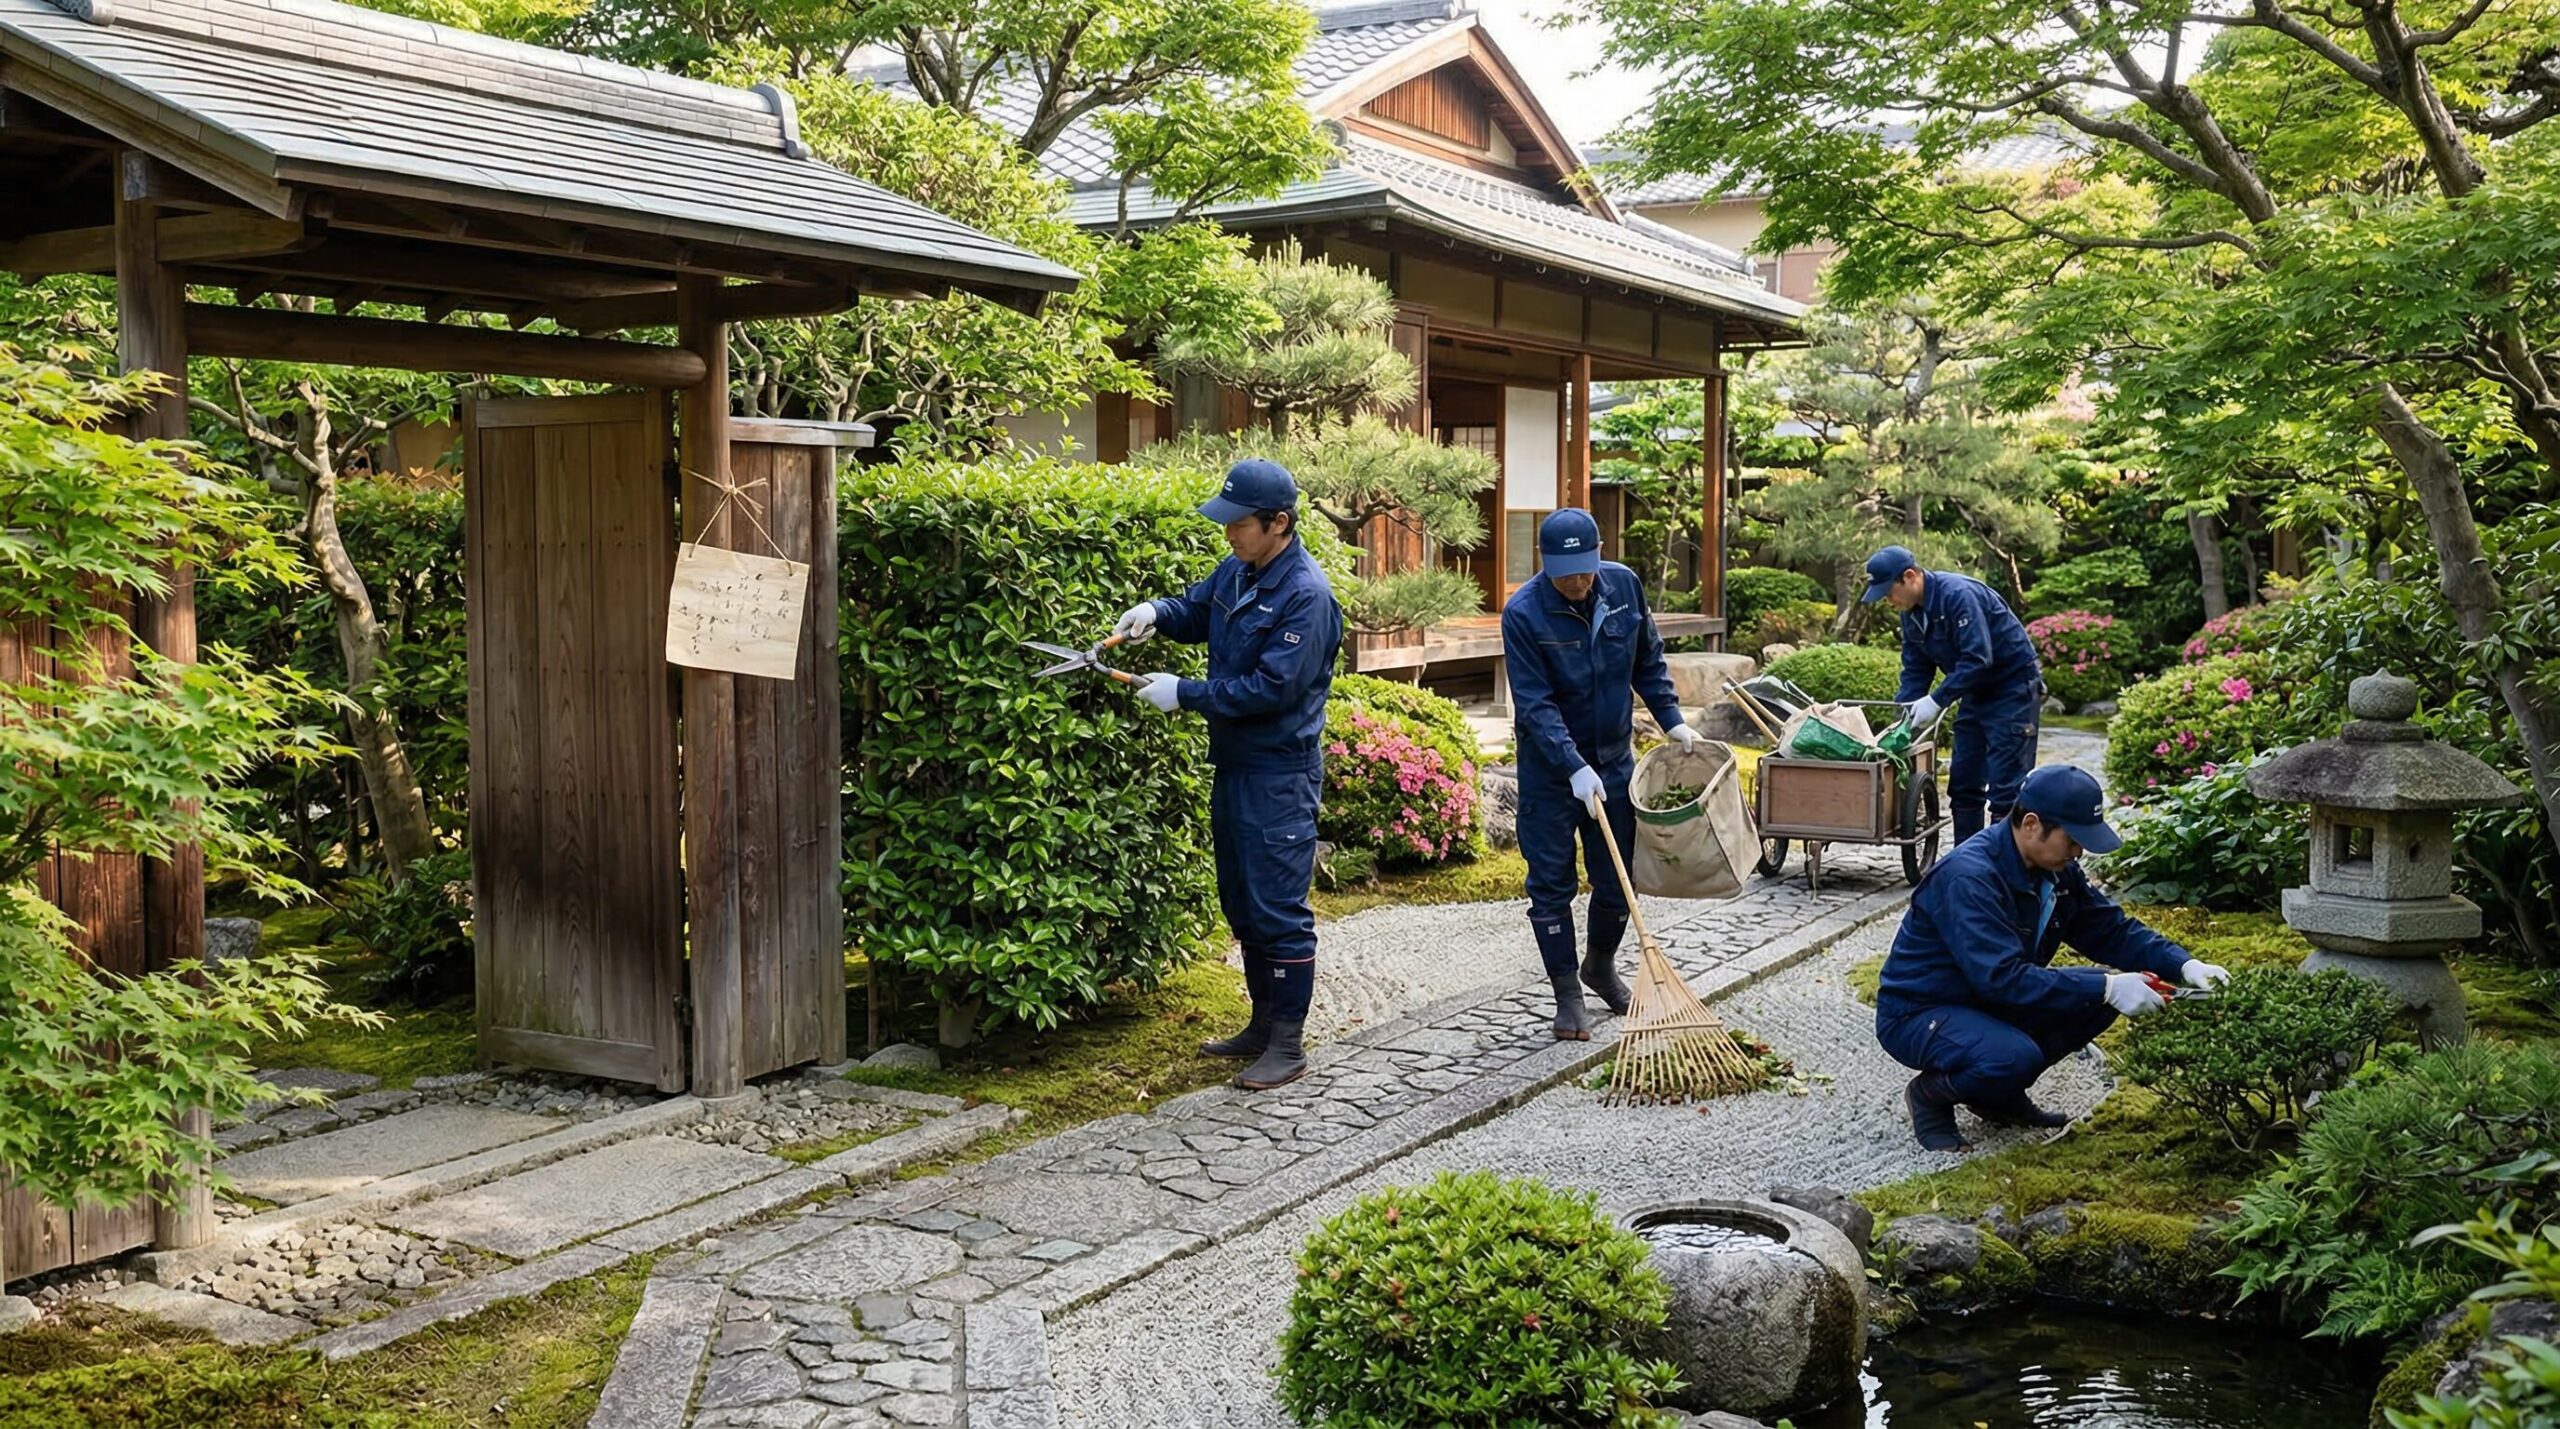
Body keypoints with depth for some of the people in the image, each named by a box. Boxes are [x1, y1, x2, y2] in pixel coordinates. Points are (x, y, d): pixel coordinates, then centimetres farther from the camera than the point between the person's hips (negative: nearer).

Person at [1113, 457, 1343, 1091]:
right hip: (1233, 764, 10)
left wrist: (1185, 694, -17)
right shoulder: (1237, 571, 7)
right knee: (1242, 904, 17)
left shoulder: (1306, 594, -19)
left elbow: (1272, 688, -24)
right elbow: (1196, 609, 25)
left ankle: (1289, 1044, 5)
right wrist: (1155, 613, 2)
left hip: (1280, 773, -9)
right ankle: (1264, 1023, 30)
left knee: (1279, 908, -4)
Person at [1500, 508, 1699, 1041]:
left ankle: (1601, 966, 36)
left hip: (1613, 757, 4)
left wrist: (1671, 720, 5)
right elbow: (1535, 704, -23)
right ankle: (1567, 993, 13)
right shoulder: (1523, 613, -20)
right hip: (1548, 768, -4)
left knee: (1617, 879, 11)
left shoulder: (1623, 585, -6)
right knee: (1552, 884, 1)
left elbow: (1649, 662, 9)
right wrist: (1576, 768, -29)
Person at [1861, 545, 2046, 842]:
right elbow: (1915, 670, 6)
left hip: (2013, 690, -9)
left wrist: (1937, 700, -29)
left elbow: (1977, 659, -30)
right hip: (1977, 693, 9)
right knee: (1963, 781, 9)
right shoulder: (1912, 612, 3)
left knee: (2005, 785, -10)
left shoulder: (1958, 595, -24)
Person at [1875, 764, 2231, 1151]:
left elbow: (2113, 930, 7)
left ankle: (2000, 1096, 8)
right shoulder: (1969, 877, -29)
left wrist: (2183, 965, -10)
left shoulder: (2056, 869, -1)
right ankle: (1931, 1094, -4)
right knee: (2015, 1057, -35)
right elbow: (2004, 978, -34)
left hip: (1990, 1003, 9)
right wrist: (2106, 988, -33)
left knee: (2100, 998, -5)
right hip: (1918, 1014, -9)